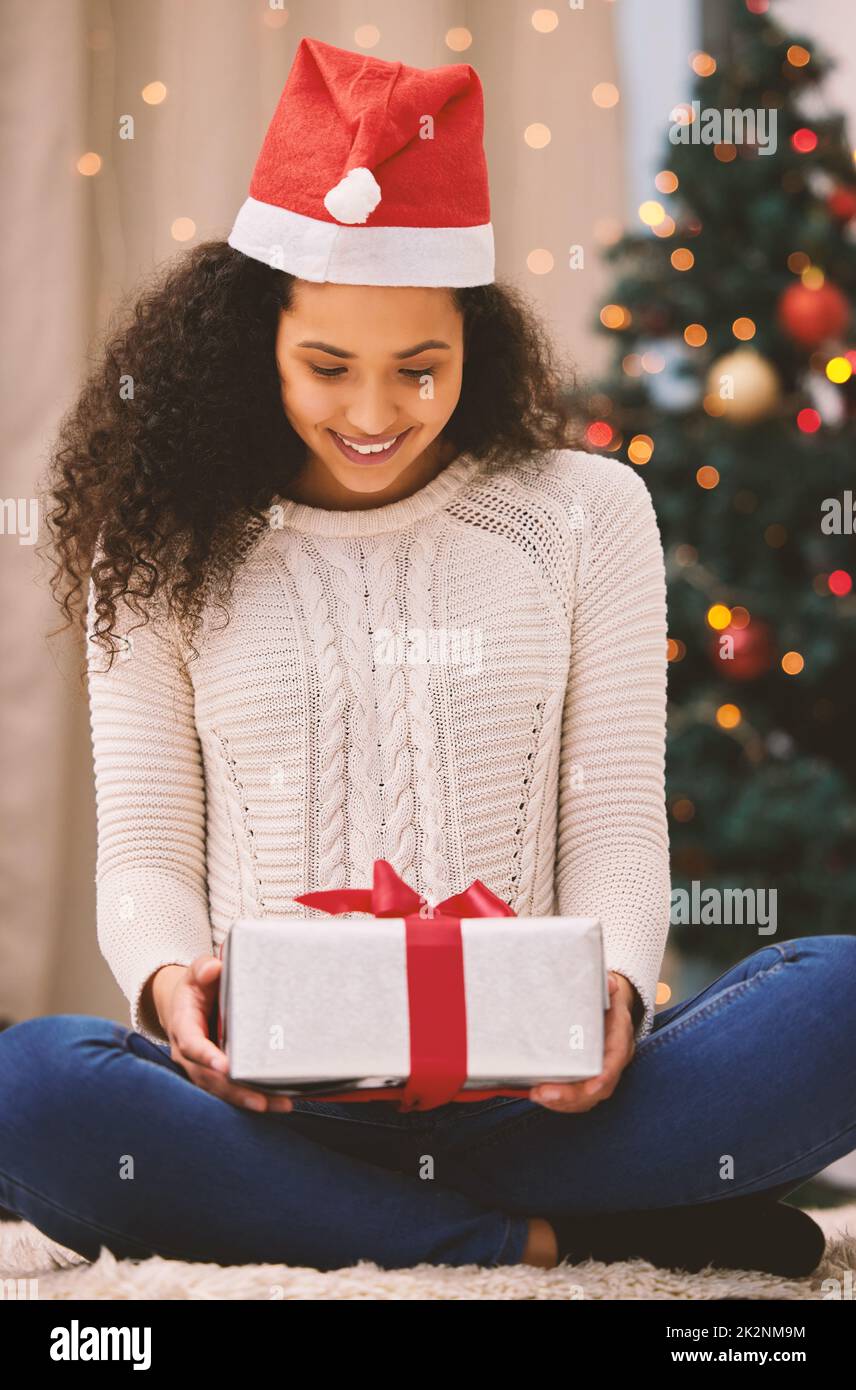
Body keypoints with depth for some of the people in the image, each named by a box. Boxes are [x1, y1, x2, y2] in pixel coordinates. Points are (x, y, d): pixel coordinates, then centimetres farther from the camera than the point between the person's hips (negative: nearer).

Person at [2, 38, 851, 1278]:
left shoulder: (586, 514, 11)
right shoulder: (166, 553, 11)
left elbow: (618, 826, 8)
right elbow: (143, 848, 8)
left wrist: (612, 990, -15)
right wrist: (167, 980, -16)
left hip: (523, 1089, 0)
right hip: (266, 1098, 0)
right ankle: (536, 1240, -23)